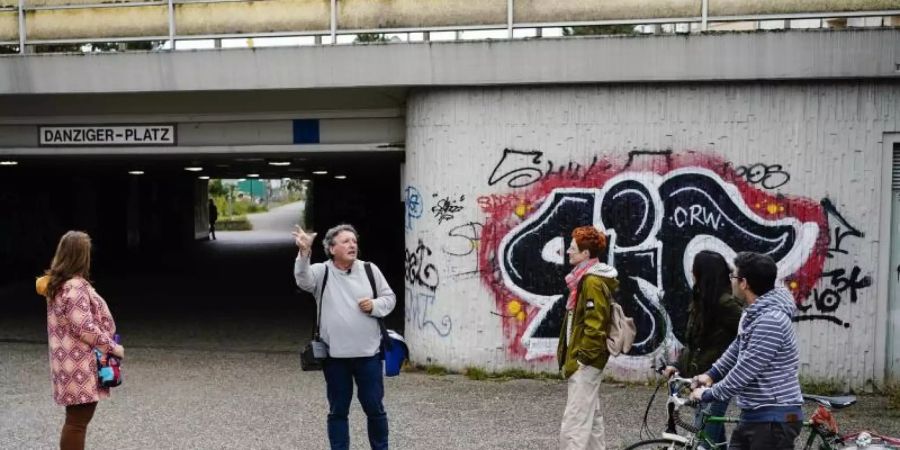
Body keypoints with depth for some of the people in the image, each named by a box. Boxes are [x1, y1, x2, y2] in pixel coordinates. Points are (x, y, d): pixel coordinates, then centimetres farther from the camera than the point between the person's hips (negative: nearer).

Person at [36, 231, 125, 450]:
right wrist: (112, 347, -13)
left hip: (73, 362, 10)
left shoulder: (56, 284, 10)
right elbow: (84, 328, -22)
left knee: (76, 418, 18)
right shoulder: (75, 287, -19)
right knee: (78, 420, -3)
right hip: (80, 364, -10)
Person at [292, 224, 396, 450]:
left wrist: (375, 306, -10)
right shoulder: (321, 272, -3)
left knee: (375, 407, 9)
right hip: (335, 356, -1)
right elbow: (303, 279, -25)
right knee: (338, 410, 9)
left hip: (368, 353, 1)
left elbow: (389, 298, 11)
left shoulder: (369, 270, 4)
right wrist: (304, 252, -43)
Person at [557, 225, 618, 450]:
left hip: (584, 362, -11)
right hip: (585, 360, 11)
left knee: (574, 423, -10)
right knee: (592, 415, 18)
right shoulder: (585, 278, 14)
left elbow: (595, 326, -23)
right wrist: (570, 356, 19)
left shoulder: (592, 282, -17)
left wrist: (581, 358, -20)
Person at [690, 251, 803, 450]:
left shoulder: (770, 320, -24)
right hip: (752, 415, 10)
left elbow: (745, 370, -24)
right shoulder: (753, 313, 9)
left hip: (775, 419, -10)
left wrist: (709, 394, -14)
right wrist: (711, 374, 14)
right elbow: (738, 347, 24)